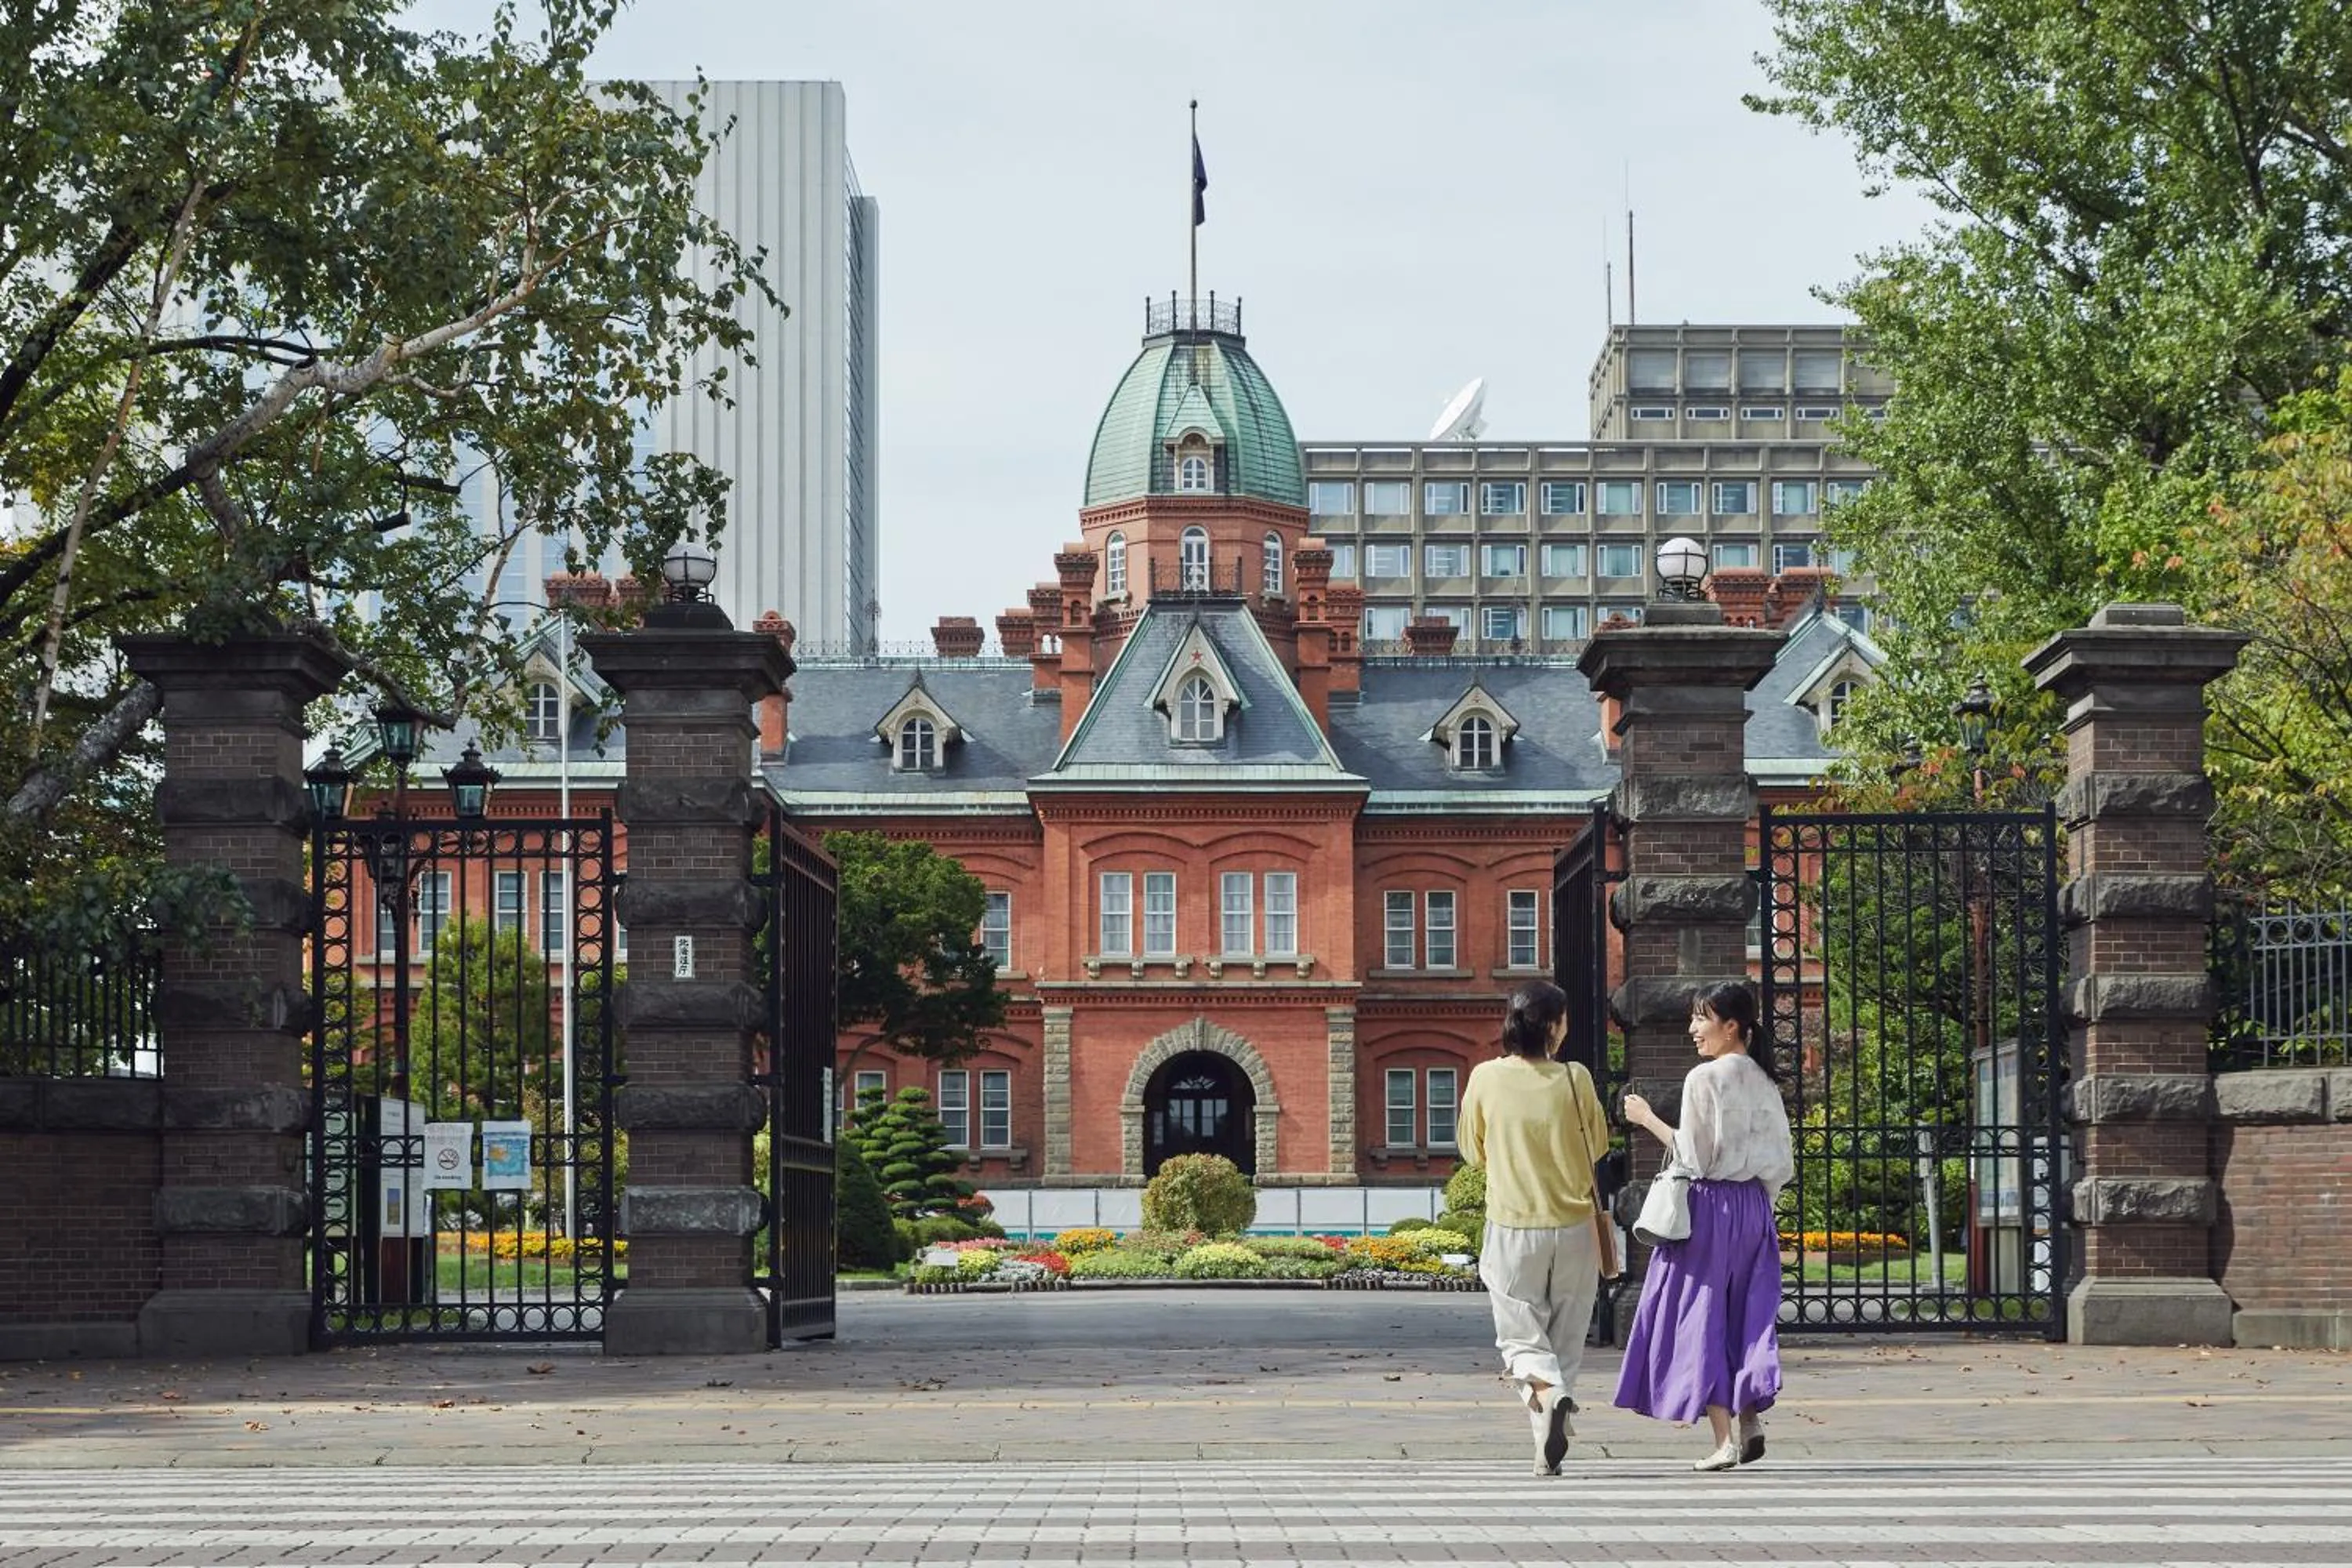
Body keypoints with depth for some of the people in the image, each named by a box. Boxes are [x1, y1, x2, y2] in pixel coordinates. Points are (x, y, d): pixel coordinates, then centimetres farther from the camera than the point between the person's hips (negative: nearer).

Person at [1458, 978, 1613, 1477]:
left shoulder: (1486, 1078, -6)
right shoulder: (1574, 1079, -7)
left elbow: (1473, 1151, 7)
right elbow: (1598, 1144, 8)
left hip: (1512, 1230, -1)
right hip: (1573, 1229, 1)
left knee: (1521, 1338, 7)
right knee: (1566, 1340, 13)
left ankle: (1546, 1393, -24)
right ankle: (1550, 1450, 13)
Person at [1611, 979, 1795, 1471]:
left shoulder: (1705, 1078, -12)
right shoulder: (1764, 1082, 9)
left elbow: (1696, 1156, -14)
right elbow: (1783, 1163, 9)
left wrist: (1649, 1120, -6)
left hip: (1710, 1206, -7)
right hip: (1755, 1207, 7)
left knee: (1702, 1317, -1)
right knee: (1747, 1313, 12)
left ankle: (1724, 1438, -5)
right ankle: (1752, 1417, 0)